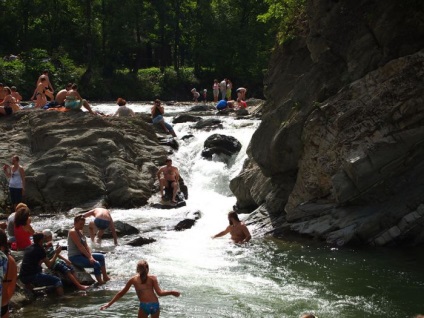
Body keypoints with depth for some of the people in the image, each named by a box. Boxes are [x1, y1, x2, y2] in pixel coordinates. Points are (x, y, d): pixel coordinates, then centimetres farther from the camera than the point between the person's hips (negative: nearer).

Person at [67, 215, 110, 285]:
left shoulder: (81, 232, 13)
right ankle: (100, 282, -13)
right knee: (96, 264, -23)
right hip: (74, 257, -10)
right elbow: (80, 246, -21)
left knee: (101, 257, 15)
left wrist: (91, 256, -6)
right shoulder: (73, 232, -16)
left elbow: (86, 246, 8)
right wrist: (89, 257, -20)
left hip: (81, 255, 10)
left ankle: (105, 277, 19)